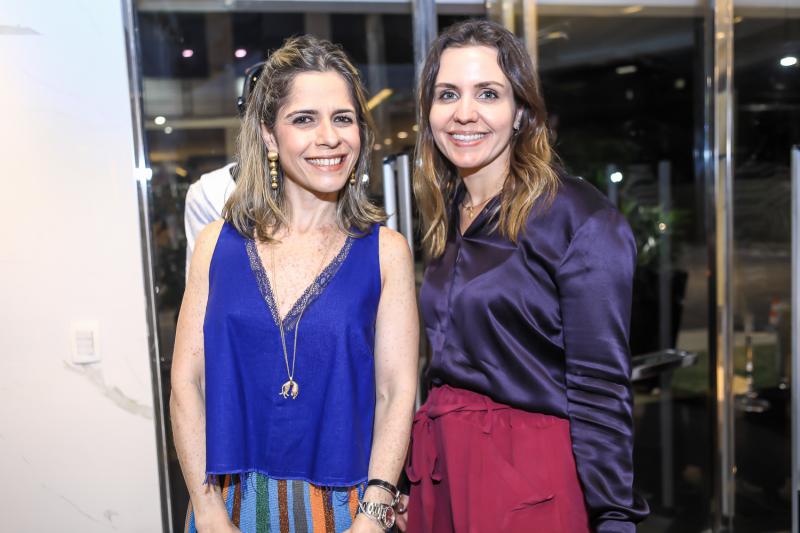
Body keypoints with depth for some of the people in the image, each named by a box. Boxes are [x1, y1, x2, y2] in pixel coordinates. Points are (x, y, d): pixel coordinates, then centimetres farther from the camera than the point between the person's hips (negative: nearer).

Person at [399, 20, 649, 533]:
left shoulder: (581, 219, -13)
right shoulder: (447, 223, 8)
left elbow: (601, 389, -14)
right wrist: (411, 485, 14)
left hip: (531, 476, -6)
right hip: (439, 472, 7)